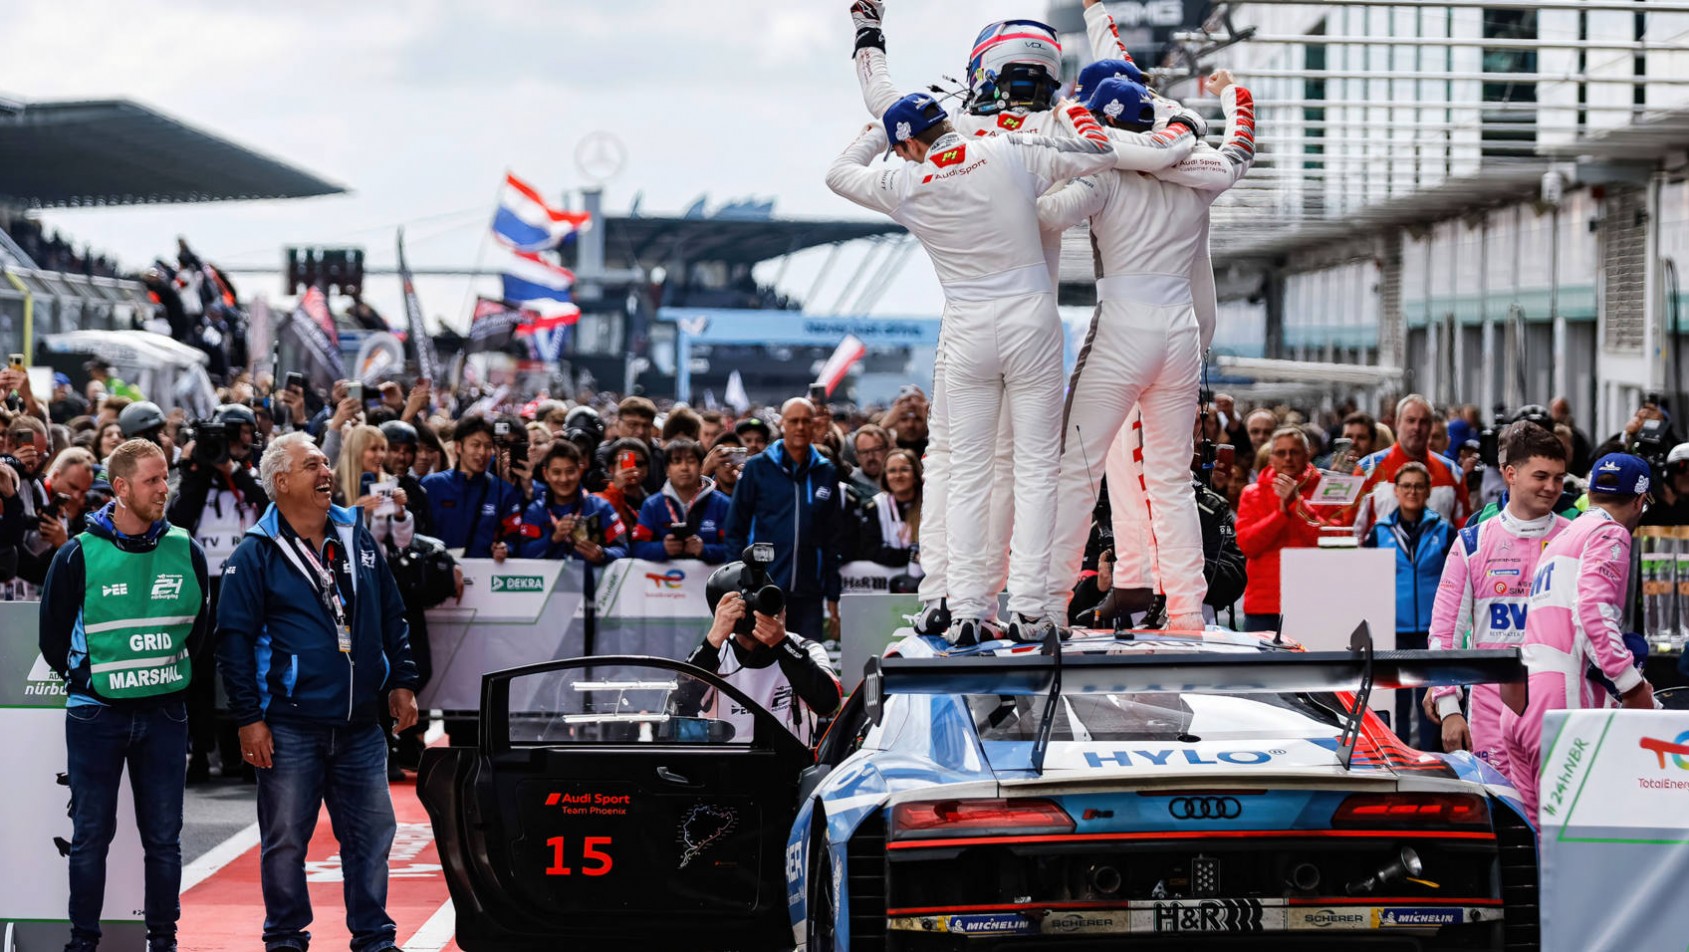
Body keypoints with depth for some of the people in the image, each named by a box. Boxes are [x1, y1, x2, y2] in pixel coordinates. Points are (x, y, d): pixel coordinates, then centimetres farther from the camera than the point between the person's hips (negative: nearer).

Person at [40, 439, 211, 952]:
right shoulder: (79, 556, -6)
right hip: (95, 716, -2)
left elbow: (200, 623, 16)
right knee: (90, 834, 3)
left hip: (165, 714, 2)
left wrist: (172, 671, 10)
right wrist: (86, 679, 4)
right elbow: (53, 634, 3)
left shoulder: (185, 552, 2)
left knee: (164, 837, 6)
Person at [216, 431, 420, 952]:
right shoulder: (256, 556, -5)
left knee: (372, 832, 7)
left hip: (360, 726, 4)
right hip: (290, 728, -4)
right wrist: (248, 718, -11)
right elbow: (234, 640, -7)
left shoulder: (358, 540, 11)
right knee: (286, 839, 3)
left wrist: (401, 683, 11)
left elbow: (392, 618, 18)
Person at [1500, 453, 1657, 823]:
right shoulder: (1611, 533, 1)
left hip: (1517, 705, 9)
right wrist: (1631, 685, -14)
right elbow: (1595, 609, -14)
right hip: (1560, 697, -9)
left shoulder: (1560, 539, 28)